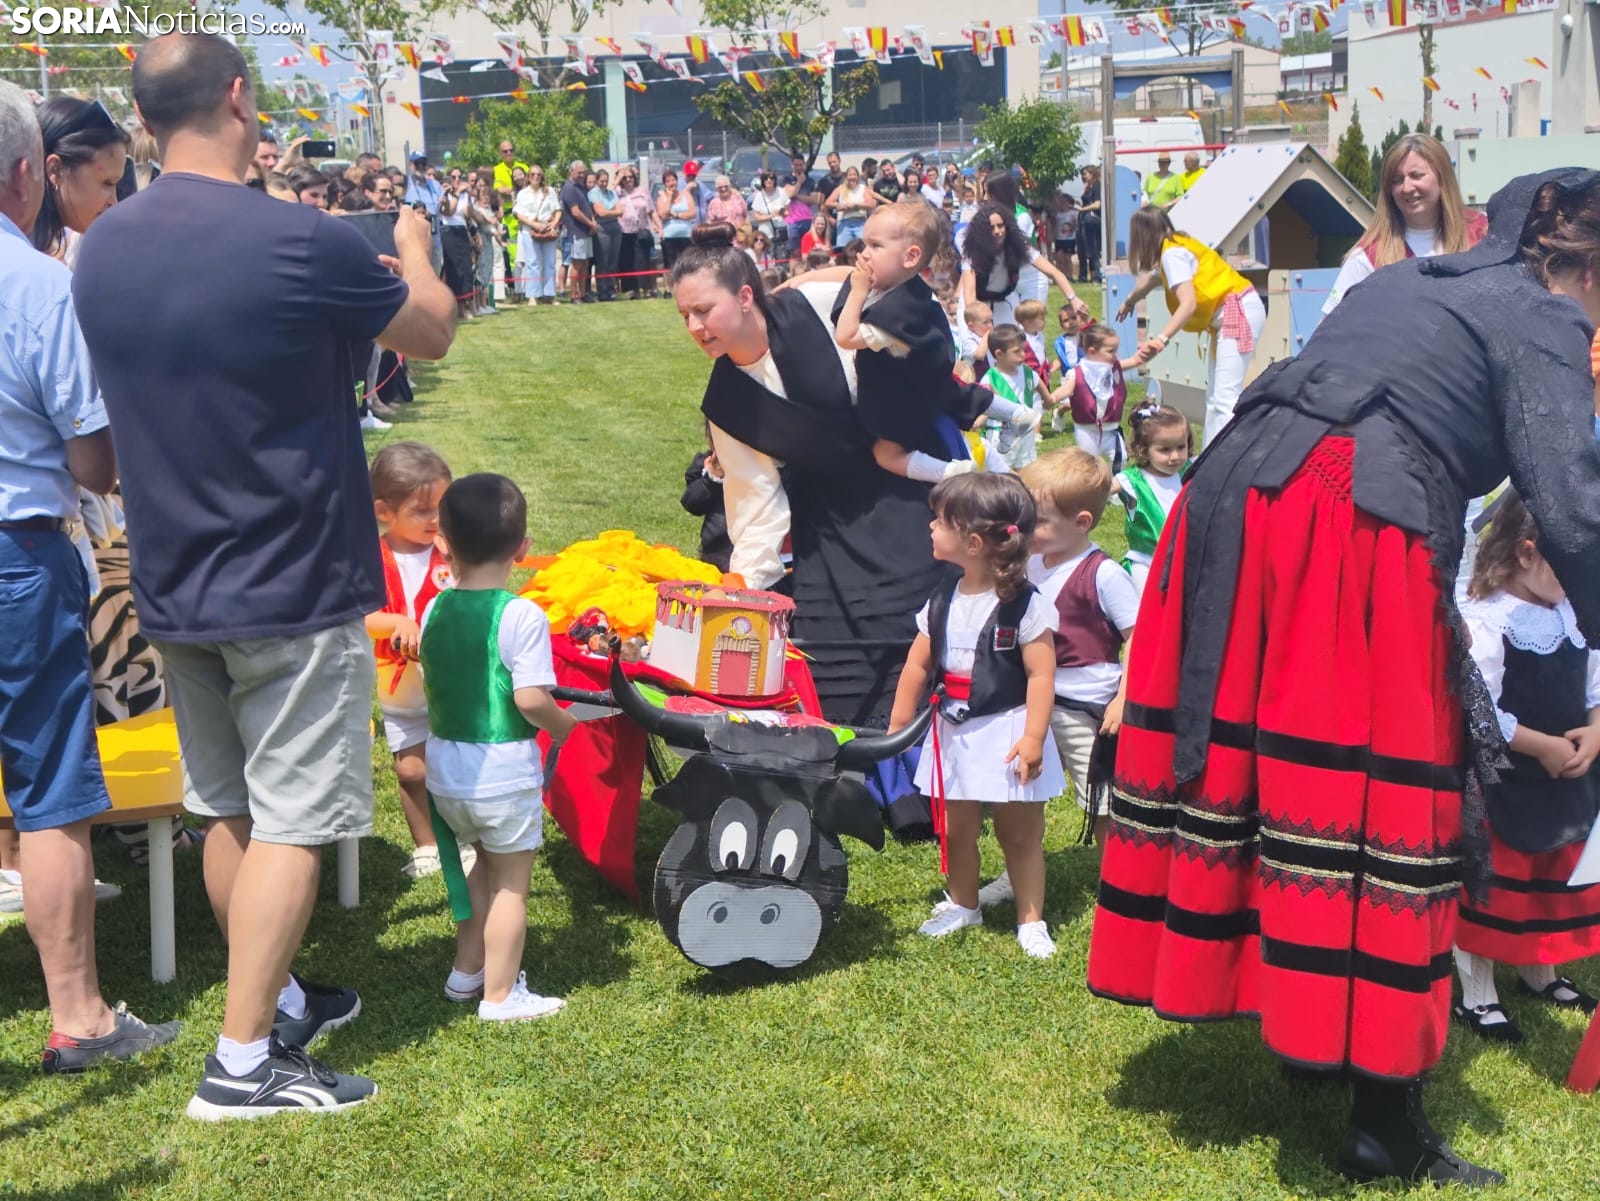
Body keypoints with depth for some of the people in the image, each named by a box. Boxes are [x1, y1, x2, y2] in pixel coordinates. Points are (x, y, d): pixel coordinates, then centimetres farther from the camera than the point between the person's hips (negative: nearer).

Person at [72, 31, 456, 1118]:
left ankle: (277, 998, 33)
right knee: (290, 823, 1)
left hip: (174, 589, 7)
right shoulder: (300, 244, -20)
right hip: (291, 589, -7)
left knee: (229, 812, 18)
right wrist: (415, 250, 20)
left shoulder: (102, 248, 0)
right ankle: (244, 1061, 4)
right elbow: (434, 333, -3)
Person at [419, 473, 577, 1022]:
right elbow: (531, 699, -22)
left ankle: (465, 971, 34)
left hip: (445, 769, 6)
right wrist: (565, 726, -4)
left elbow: (429, 686, 9)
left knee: (484, 865, 26)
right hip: (504, 771, -6)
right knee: (511, 882, 9)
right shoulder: (522, 616, -18)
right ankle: (500, 994, 16)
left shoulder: (435, 611, 0)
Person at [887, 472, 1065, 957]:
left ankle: (1031, 918, 19)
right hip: (954, 734, 5)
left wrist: (1033, 738, -19)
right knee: (955, 829, 14)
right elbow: (917, 666, 9)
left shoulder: (1024, 605, -14)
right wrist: (896, 729, 10)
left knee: (1020, 833, 7)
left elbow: (1040, 674, -14)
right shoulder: (941, 602, 3)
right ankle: (962, 905, 33)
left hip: (1006, 733, -5)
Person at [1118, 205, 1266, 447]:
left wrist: (1161, 339, -36)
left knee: (1225, 400, -18)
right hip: (1228, 317, 10)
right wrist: (1128, 302, 56)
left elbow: (1188, 303, -26)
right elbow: (1151, 280, 38)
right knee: (1214, 399, 13)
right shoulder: (1177, 246, 16)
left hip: (1239, 312, -10)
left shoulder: (1172, 253, -13)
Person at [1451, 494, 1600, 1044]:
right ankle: (1476, 996, 13)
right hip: (1500, 785, -8)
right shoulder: (1486, 621, -20)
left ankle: (1540, 974, 40)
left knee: (1554, 880, 20)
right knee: (1490, 884, 1)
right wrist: (1542, 746, -20)